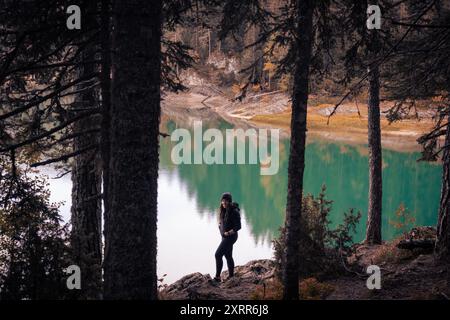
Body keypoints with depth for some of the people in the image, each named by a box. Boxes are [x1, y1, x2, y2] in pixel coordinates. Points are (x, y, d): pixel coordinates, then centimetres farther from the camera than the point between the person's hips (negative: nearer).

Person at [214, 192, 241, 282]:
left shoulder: (234, 212, -18)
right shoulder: (223, 210, 6)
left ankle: (217, 276, -10)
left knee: (218, 254, -13)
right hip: (224, 236, 9)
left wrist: (228, 233, -18)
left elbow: (238, 226, -19)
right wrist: (220, 225, 4)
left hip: (230, 237, -9)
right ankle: (231, 276, 24)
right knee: (228, 256, 15)